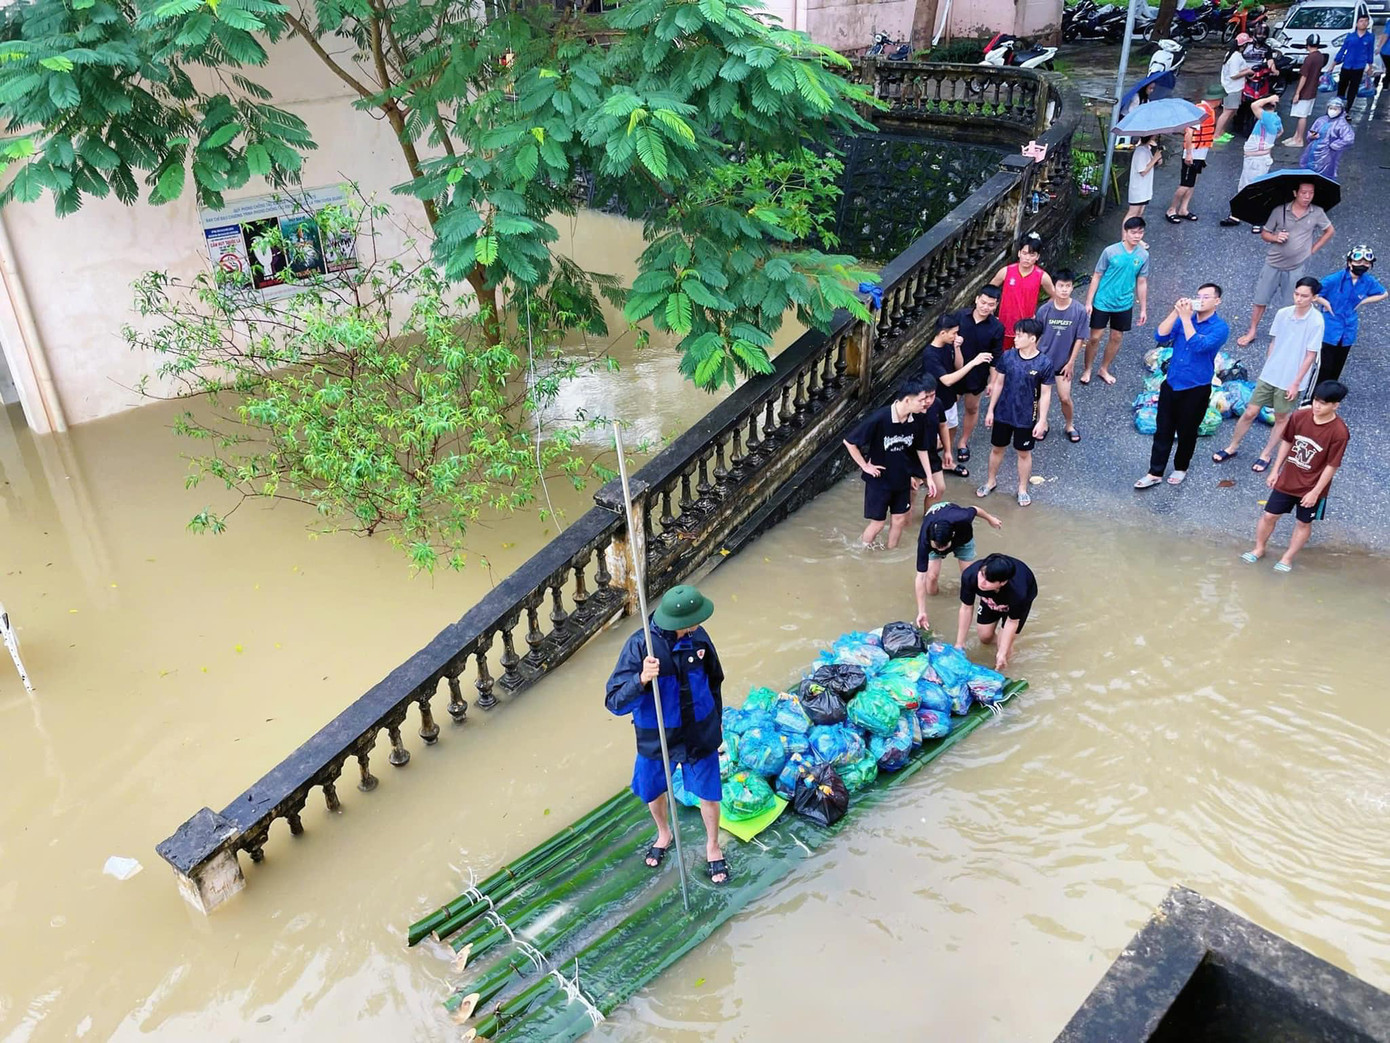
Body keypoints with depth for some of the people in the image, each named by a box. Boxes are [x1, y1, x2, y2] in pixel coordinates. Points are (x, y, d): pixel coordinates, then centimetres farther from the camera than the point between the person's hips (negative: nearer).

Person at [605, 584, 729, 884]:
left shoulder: (698, 637, -15)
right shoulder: (640, 645, -26)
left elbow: (714, 681, 5)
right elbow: (615, 702, -27)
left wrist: (716, 721, 14)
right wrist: (641, 679, -45)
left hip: (699, 735, 1)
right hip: (655, 738, -1)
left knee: (708, 794, 16)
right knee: (652, 791, 22)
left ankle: (713, 846, 45)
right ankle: (663, 834, 55)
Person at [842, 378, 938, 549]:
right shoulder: (879, 419, -29)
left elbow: (921, 449, 5)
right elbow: (849, 442, -20)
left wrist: (929, 478, 6)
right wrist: (865, 466, -14)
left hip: (902, 478, 5)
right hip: (879, 480, -5)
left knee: (899, 520, 16)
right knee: (877, 523, 7)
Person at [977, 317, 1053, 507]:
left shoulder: (1044, 363, -17)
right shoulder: (1007, 357, -10)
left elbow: (1045, 395, -9)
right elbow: (998, 384, 0)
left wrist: (1042, 420, -9)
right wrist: (990, 410, 2)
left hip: (1026, 418, -2)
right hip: (1002, 414, 2)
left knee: (1024, 453, 15)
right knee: (997, 448, 19)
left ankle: (1023, 489, 33)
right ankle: (990, 482, 40)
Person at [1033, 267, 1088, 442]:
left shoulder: (1079, 310, -15)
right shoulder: (1044, 309, -13)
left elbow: (1079, 339, -7)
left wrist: (1071, 363, -7)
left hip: (1064, 362, -1)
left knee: (1065, 398, 2)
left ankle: (1070, 426, 27)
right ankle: (1043, 423, 34)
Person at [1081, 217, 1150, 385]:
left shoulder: (1143, 255, -3)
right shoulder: (1110, 251, -13)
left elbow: (1141, 283, 5)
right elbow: (1096, 277, -8)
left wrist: (1143, 308, 7)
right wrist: (1089, 302, -10)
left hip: (1124, 305, 3)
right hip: (1102, 302, -3)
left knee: (1116, 338, 13)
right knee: (1095, 338, 2)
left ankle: (1104, 369, 31)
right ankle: (1087, 370, 22)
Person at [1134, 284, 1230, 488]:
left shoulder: (1220, 327, -12)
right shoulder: (1184, 318, 3)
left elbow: (1198, 345, -27)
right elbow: (1160, 336, -10)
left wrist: (1185, 317, -25)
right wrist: (1175, 312, -19)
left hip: (1196, 390, -4)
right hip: (1171, 384, 4)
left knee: (1186, 433, 12)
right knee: (1163, 431, 8)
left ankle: (1181, 468, 33)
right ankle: (1155, 473, 16)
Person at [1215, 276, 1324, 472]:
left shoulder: (1316, 321, -18)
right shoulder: (1282, 313, -5)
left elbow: (1311, 355, -13)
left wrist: (1296, 383, -12)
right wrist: (1267, 368, 12)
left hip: (1289, 381, -3)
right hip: (1268, 375, 3)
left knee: (1281, 419, 13)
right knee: (1250, 412, 8)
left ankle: (1266, 455, 27)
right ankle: (1232, 447, 24)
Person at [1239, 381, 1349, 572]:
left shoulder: (1339, 432, -24)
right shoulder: (1300, 416, -13)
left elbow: (1331, 466, -18)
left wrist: (1315, 492, -15)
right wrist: (1275, 470, 5)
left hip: (1312, 487, -3)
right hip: (1287, 479, 3)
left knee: (1303, 523, 14)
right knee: (1269, 515, 10)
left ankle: (1287, 558, 30)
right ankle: (1259, 549, 32)